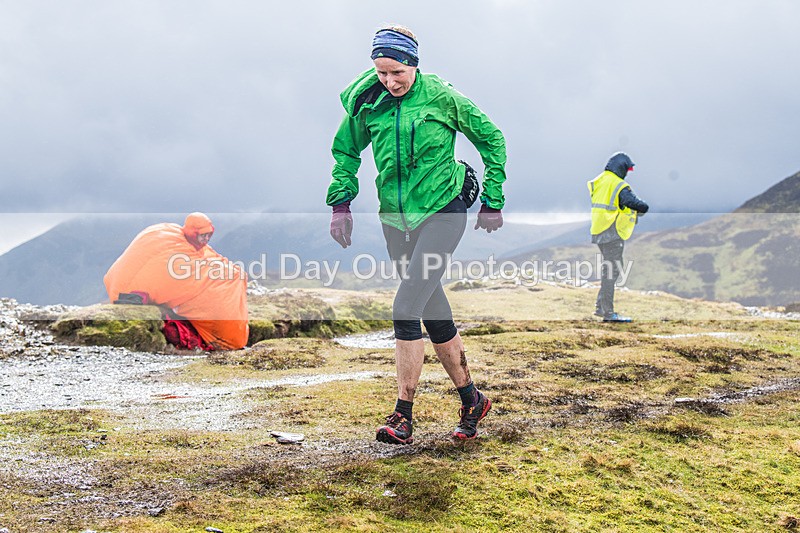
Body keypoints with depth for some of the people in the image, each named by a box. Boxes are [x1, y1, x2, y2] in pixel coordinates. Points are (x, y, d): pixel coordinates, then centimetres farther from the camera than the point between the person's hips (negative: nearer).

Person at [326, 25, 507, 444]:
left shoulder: (441, 97, -8)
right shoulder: (366, 103, 2)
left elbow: (492, 139, 3)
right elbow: (346, 151, 17)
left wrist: (492, 200, 3)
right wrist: (340, 203, 6)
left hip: (442, 213, -5)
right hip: (396, 220, 5)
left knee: (406, 308, -19)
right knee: (434, 316, 10)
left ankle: (403, 415, -12)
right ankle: (471, 399, 26)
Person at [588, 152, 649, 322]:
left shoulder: (597, 182, 9)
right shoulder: (620, 187, -16)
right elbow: (642, 206, -21)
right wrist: (641, 208, 4)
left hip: (598, 231, 8)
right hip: (612, 234, -8)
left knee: (609, 268, 18)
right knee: (612, 270, -4)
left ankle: (600, 307, 21)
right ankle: (608, 313, -3)